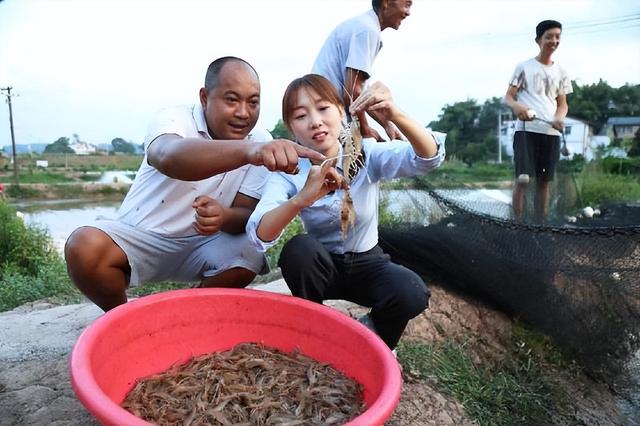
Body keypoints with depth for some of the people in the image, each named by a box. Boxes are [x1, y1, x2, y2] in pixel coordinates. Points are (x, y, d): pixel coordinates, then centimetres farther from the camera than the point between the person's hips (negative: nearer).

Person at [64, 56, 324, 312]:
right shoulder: (174, 120, -17)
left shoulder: (261, 147, -6)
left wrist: (224, 217, -35)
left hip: (202, 243, 3)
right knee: (84, 246, -30)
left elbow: (248, 216, -10)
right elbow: (170, 158, -42)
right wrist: (248, 150, -60)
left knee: (249, 257, -26)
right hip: (140, 236, -2)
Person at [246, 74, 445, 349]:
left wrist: (395, 115, -49)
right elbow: (259, 236, -30)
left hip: (367, 264, 0)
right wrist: (302, 198, -49)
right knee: (297, 249, -32)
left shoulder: (367, 153, -13)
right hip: (320, 266, 0)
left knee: (411, 293, -29)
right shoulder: (289, 172, -14)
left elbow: (429, 158, -30)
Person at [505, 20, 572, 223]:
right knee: (523, 178, -14)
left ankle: (539, 225, 14)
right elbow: (508, 96, 0)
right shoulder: (524, 67, 5)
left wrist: (559, 118, -8)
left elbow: (563, 104, 15)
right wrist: (516, 106, -24)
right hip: (526, 129, -4)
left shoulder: (560, 72, 16)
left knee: (545, 181, 6)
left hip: (551, 132, 5)